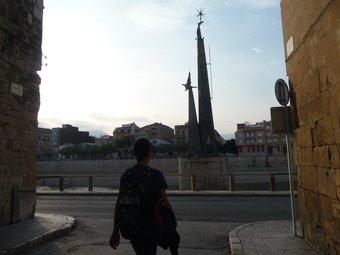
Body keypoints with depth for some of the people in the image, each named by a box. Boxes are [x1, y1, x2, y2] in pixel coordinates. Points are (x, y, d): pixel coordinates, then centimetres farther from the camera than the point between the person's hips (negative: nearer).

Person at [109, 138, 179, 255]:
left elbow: (119, 204, -3)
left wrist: (115, 232, 2)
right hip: (150, 227, -4)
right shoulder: (156, 175, -14)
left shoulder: (126, 175, -2)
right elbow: (165, 203, -12)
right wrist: (172, 225, 2)